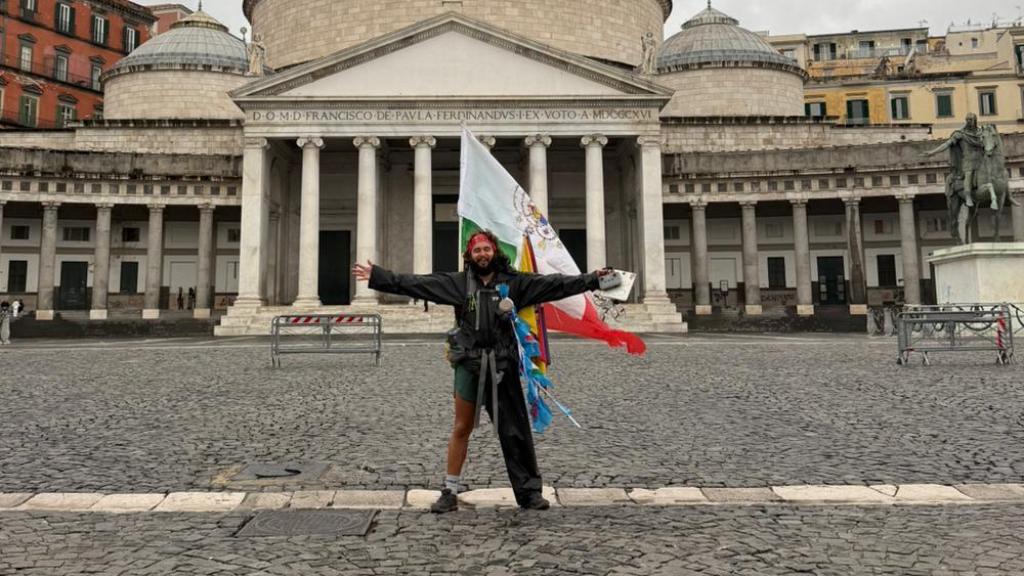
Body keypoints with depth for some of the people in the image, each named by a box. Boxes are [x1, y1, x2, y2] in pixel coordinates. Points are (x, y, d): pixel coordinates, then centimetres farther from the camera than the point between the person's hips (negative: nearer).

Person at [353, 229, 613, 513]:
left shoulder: (515, 282, 3)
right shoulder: (457, 282, 4)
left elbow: (555, 284, 2)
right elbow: (414, 283, 2)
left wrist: (592, 278, -2)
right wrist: (376, 276, -1)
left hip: (502, 366, 0)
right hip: (469, 365, 0)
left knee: (514, 430, 6)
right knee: (461, 428, 10)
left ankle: (529, 491, 19)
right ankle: (450, 493, 21)